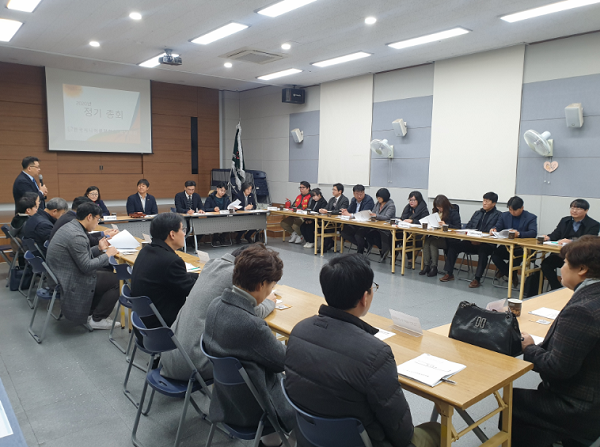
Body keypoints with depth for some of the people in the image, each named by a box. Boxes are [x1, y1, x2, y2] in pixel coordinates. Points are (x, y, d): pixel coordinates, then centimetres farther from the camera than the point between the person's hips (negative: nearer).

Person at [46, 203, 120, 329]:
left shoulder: (69, 226, 6)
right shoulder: (77, 235, -26)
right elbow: (87, 266, -23)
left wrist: (99, 249, 9)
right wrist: (107, 254, -11)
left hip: (62, 276, 10)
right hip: (71, 283, -10)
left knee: (107, 272, 18)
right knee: (116, 280, -7)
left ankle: (89, 312, 20)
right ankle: (97, 319, 5)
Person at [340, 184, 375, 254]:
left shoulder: (369, 200, -13)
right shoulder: (353, 200, 11)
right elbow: (349, 211, 12)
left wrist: (350, 214, -24)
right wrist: (345, 212, -14)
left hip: (367, 225, -8)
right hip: (355, 224, 8)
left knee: (358, 234, -33)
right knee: (344, 232, -13)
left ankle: (359, 253, -8)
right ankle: (364, 244, -1)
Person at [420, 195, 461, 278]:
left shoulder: (453, 212, -2)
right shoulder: (435, 211, 16)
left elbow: (457, 227, -9)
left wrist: (446, 225, -20)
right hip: (436, 236, 5)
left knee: (433, 243, -29)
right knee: (426, 241, -26)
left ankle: (434, 267, -24)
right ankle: (426, 266, -26)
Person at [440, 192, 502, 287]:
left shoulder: (498, 215, 0)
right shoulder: (477, 213, 20)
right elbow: (468, 226, 15)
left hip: (487, 244, -5)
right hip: (472, 242, 6)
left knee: (483, 250, -38)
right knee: (453, 245, -13)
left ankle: (477, 279, -29)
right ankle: (449, 274, -6)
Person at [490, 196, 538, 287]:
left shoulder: (531, 217, -1)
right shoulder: (504, 215, 12)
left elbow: (533, 233, -16)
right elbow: (498, 227, 8)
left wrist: (519, 233, -35)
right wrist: (494, 229, -19)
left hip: (523, 248, -3)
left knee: (515, 255, -36)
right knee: (495, 255, -26)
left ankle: (504, 271, -1)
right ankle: (512, 276, -3)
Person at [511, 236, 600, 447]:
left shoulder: (580, 310, -28)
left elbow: (557, 368, -25)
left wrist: (529, 349, -9)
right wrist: (539, 346, 3)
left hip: (581, 411, -8)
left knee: (511, 401, 3)